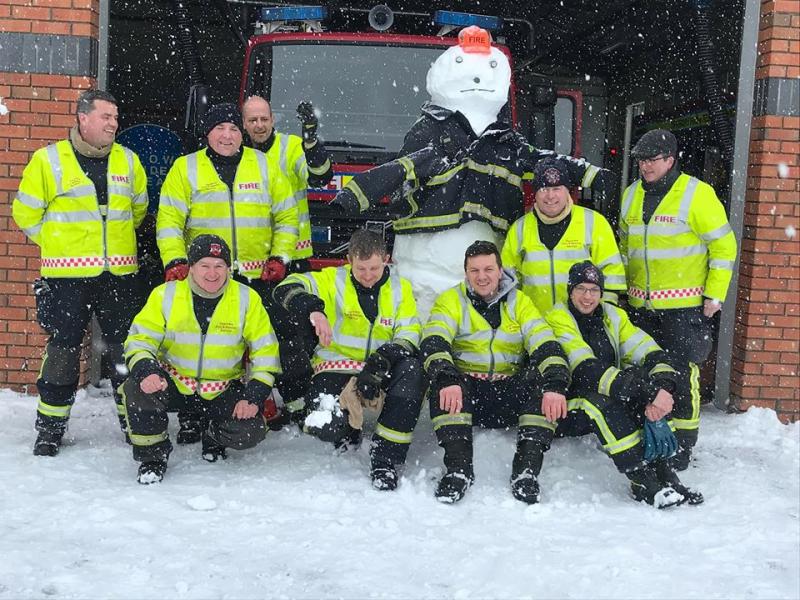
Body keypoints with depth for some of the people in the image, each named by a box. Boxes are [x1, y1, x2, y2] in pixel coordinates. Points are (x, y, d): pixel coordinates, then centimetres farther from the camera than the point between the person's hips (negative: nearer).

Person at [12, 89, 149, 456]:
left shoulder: (128, 161, 8)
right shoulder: (49, 160, -2)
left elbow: (139, 208, 21)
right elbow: (26, 212, 3)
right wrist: (60, 243, 3)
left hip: (119, 274, 3)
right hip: (68, 276, -3)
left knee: (127, 349, 7)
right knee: (63, 350, 3)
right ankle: (50, 427, 17)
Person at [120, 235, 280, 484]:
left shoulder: (247, 299, -9)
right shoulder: (165, 295, -9)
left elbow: (265, 351, -4)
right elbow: (139, 339, -7)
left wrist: (254, 397, -13)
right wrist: (147, 371, -29)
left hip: (223, 388, 0)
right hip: (173, 383, 0)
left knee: (250, 432, -21)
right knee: (138, 390, -30)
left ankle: (213, 438, 18)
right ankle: (152, 457, -4)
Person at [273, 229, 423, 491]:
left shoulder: (400, 289, 6)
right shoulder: (333, 280, -1)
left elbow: (409, 338, -3)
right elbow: (287, 289, -14)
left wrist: (378, 363, -22)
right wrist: (313, 310, -35)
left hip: (380, 373, 2)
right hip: (336, 369, -1)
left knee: (412, 369, -32)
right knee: (325, 427, -29)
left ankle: (386, 458, -24)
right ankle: (348, 428, 14)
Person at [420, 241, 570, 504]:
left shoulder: (520, 302, 7)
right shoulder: (451, 300, 2)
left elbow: (546, 345, -7)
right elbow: (433, 343, -15)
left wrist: (555, 384, -27)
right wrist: (446, 379, -36)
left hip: (508, 398, 2)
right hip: (464, 393, -1)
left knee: (544, 381, -26)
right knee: (442, 381, -32)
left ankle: (526, 469, -26)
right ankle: (458, 468, -29)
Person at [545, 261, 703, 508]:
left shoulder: (613, 316, 6)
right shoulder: (558, 319, -14)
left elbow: (651, 353, -5)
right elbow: (588, 372, -27)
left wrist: (662, 389, -28)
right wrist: (648, 392, -35)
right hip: (567, 411, -5)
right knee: (601, 403, -37)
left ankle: (658, 468, -23)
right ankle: (642, 482, -33)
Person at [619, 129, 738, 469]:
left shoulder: (697, 195, -9)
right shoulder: (631, 195, 9)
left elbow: (724, 246, -7)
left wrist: (714, 295, -9)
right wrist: (623, 286, 17)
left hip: (684, 305, -6)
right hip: (641, 305, 6)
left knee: (681, 371, -5)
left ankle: (682, 444, 7)